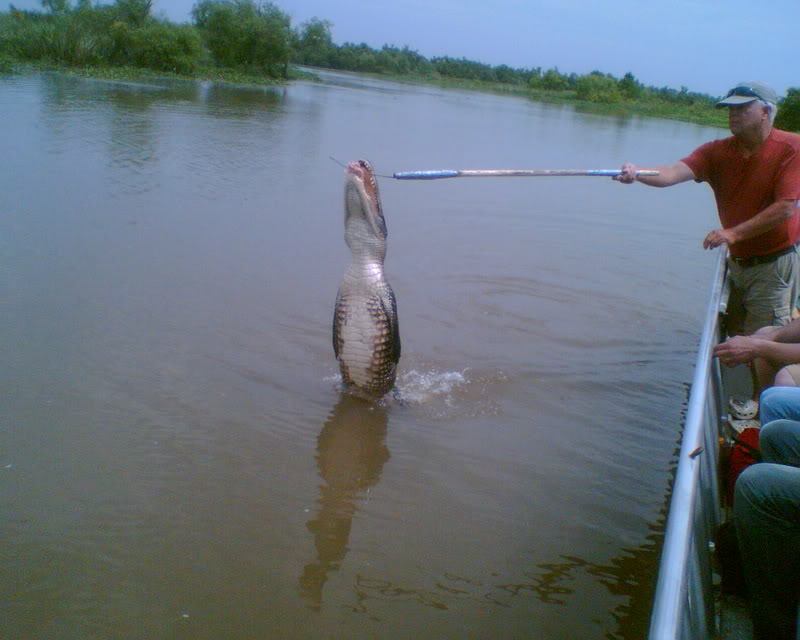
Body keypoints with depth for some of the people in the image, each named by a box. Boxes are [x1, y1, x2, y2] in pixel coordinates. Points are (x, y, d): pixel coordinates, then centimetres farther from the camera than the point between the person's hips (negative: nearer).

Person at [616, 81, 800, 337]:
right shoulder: (717, 151, -3)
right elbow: (676, 171, -20)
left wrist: (734, 233, -24)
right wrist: (637, 174, -40)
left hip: (774, 264, -5)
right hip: (738, 262, 5)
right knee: (735, 337, 18)